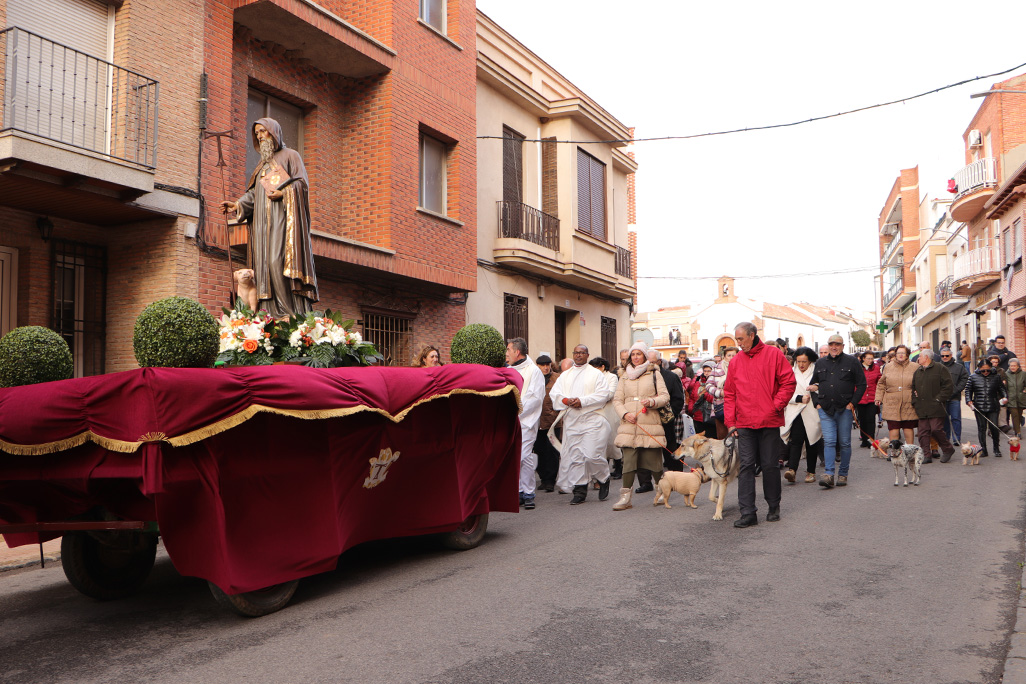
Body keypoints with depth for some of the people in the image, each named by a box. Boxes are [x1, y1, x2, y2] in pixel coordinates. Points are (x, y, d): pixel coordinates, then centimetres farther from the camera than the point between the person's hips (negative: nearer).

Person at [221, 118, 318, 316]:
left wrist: (283, 193, -19)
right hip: (263, 224, 7)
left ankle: (292, 313, -21)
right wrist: (238, 205, 2)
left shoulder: (290, 155, 9)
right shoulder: (262, 164, 28)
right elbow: (253, 193, 19)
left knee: (278, 261, -20)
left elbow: (301, 182, -3)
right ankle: (273, 313, -9)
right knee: (265, 264, -5)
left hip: (282, 220, -7)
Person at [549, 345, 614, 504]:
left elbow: (604, 393, -7)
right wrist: (567, 401, -13)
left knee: (592, 455, -10)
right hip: (571, 421, 4)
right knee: (574, 456, 1)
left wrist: (582, 401, -15)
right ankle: (580, 490, 10)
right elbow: (554, 394, 7)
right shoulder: (565, 375, 17)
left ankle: (604, 479, 17)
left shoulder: (596, 373, 5)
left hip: (592, 420, -4)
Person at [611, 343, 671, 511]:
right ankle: (625, 497, -2)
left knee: (654, 459, 2)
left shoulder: (654, 374, 8)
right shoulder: (625, 376, 15)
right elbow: (617, 399, 12)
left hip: (650, 424, -2)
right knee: (628, 460, -4)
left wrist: (652, 401, -16)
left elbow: (665, 396, 3)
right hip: (629, 424, 2)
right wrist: (625, 414, -6)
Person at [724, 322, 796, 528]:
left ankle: (774, 507, 22)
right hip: (744, 423, 2)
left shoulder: (773, 354, 1)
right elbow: (729, 394, 10)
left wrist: (777, 406, -10)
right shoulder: (735, 361, 9)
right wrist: (730, 422, 3)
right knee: (746, 465, -3)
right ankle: (747, 512, -3)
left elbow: (788, 382, -1)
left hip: (769, 421, -2)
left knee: (770, 465, 6)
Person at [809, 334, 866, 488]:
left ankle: (843, 474, 14)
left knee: (844, 443, 4)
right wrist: (817, 402, 8)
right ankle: (829, 474, -13)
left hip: (844, 409, -2)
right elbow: (813, 384, 20)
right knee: (829, 441, -8)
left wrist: (852, 403, -5)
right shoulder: (820, 363, 12)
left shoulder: (851, 362, 3)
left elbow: (862, 384, 3)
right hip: (825, 410, 2)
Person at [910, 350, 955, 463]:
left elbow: (948, 386, -6)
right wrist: (915, 401, 8)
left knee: (936, 429, -11)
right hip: (922, 409, 6)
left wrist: (939, 398, -11)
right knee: (923, 432, 2)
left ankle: (947, 449, 11)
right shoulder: (917, 372, 18)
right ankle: (927, 455, 6)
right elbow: (913, 388, 23)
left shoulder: (940, 369, -2)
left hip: (935, 407, -6)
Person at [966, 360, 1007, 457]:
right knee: (981, 428, 2)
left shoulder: (996, 377, 7)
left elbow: (1001, 389, 14)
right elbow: (968, 390, 10)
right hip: (979, 407, 0)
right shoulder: (973, 377, 5)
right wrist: (968, 400, -2)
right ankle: (983, 450, 10)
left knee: (994, 427, -5)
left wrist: (1004, 397, -3)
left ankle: (996, 449, 15)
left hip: (993, 407, 0)